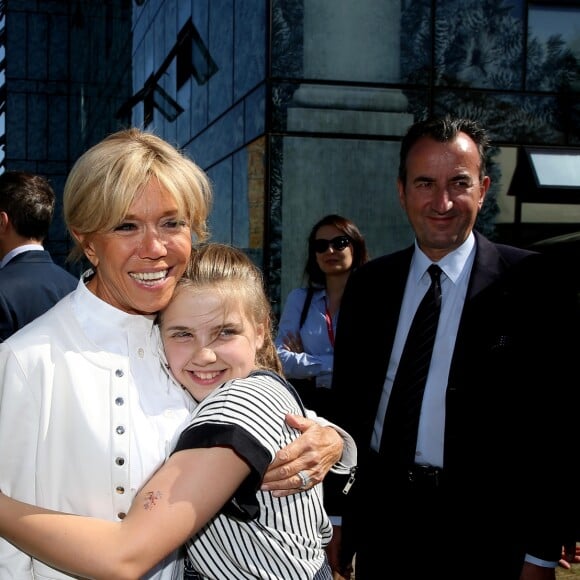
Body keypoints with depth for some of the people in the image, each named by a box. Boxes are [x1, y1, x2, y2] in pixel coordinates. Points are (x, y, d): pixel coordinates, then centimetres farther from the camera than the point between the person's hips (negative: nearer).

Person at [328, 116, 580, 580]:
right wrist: (338, 521, 7)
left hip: (486, 540, -3)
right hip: (379, 522, 4)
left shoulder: (534, 284, -9)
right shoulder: (367, 285, 3)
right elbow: (347, 406, 8)